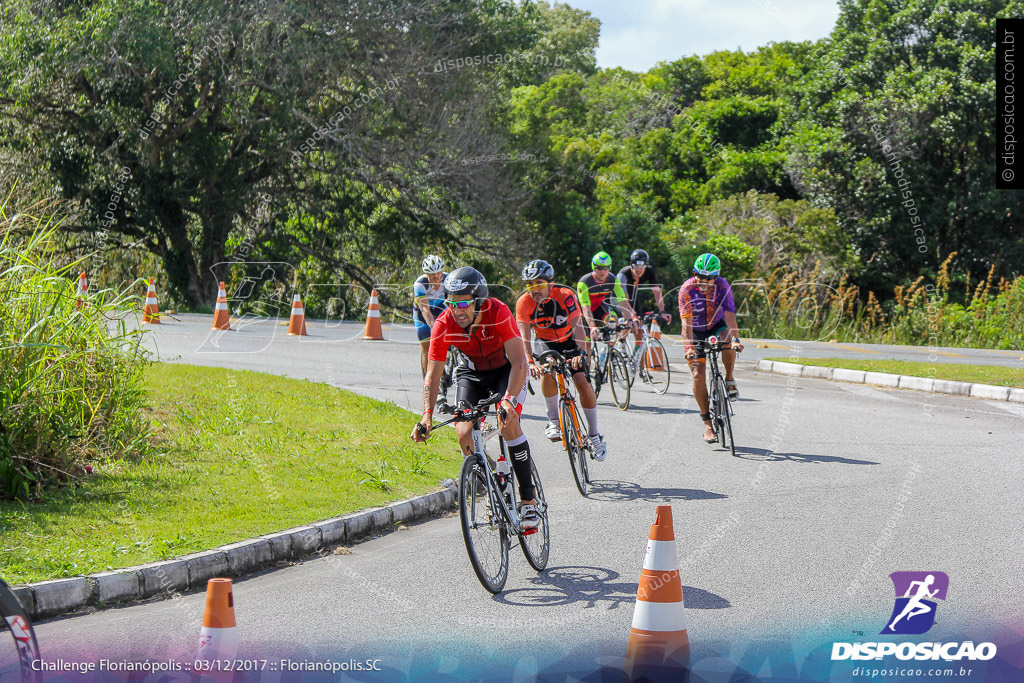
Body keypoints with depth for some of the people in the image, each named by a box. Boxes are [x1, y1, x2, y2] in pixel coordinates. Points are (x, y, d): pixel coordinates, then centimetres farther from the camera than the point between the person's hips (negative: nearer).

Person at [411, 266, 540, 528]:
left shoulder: (498, 313, -33)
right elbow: (432, 375, -21)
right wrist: (427, 415, -35)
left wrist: (509, 400, -51)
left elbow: (519, 362, -37)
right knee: (464, 434, -17)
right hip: (472, 373, 3)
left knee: (508, 424, -27)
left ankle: (529, 499, -15)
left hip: (507, 369, -3)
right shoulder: (443, 325, -25)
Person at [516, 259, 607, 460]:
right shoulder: (524, 303, -25)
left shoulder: (565, 295, -28)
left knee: (583, 383, -15)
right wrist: (530, 362, -50)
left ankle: (595, 436, -2)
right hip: (544, 342, 1)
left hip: (569, 341, -1)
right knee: (547, 371, -30)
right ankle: (553, 420, -12)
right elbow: (524, 335, -34)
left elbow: (577, 326, -37)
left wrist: (581, 353, -53)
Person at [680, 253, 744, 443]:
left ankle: (729, 380, -9)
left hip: (716, 326, 1)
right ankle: (707, 423, -6)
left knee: (728, 342, -35)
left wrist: (735, 339, -44)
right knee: (698, 375, -13)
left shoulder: (722, 286, -21)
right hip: (696, 331, 0)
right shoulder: (687, 289, -24)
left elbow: (729, 314, -30)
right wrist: (689, 346, -42)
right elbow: (687, 320, -30)